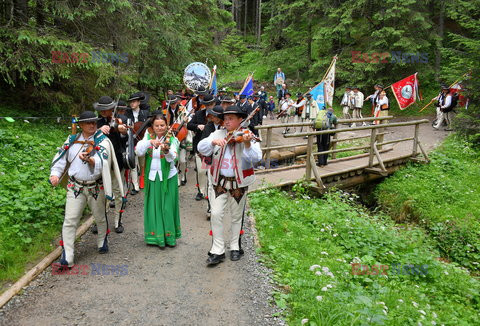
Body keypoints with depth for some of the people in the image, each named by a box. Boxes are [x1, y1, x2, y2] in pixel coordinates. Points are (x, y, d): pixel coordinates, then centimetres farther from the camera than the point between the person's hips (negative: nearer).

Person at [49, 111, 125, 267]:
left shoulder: (103, 141, -8)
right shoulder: (72, 140, 4)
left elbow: (102, 162, -24)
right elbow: (61, 158, 11)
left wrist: (89, 160, -43)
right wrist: (55, 173, -5)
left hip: (96, 187, -1)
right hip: (75, 187, 2)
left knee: (100, 218, 17)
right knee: (70, 220, -4)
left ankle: (102, 241, 44)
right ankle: (67, 256, 2)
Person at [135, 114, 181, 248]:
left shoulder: (172, 139, -4)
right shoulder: (148, 137, 4)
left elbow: (172, 157, -21)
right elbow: (139, 152, -12)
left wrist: (166, 150, -42)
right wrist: (150, 142, -26)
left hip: (168, 177, -2)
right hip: (152, 177, 2)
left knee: (168, 206, 2)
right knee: (153, 207, 5)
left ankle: (170, 236, 15)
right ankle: (156, 236, 17)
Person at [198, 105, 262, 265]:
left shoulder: (247, 136, -8)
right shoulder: (218, 134, 1)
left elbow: (256, 158, -23)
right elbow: (201, 148, -11)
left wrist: (247, 144, -40)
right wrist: (213, 141, -29)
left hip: (238, 182, -1)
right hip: (219, 181, 2)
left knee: (237, 217, 13)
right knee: (216, 214, -4)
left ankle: (235, 247, 32)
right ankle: (217, 251, 9)